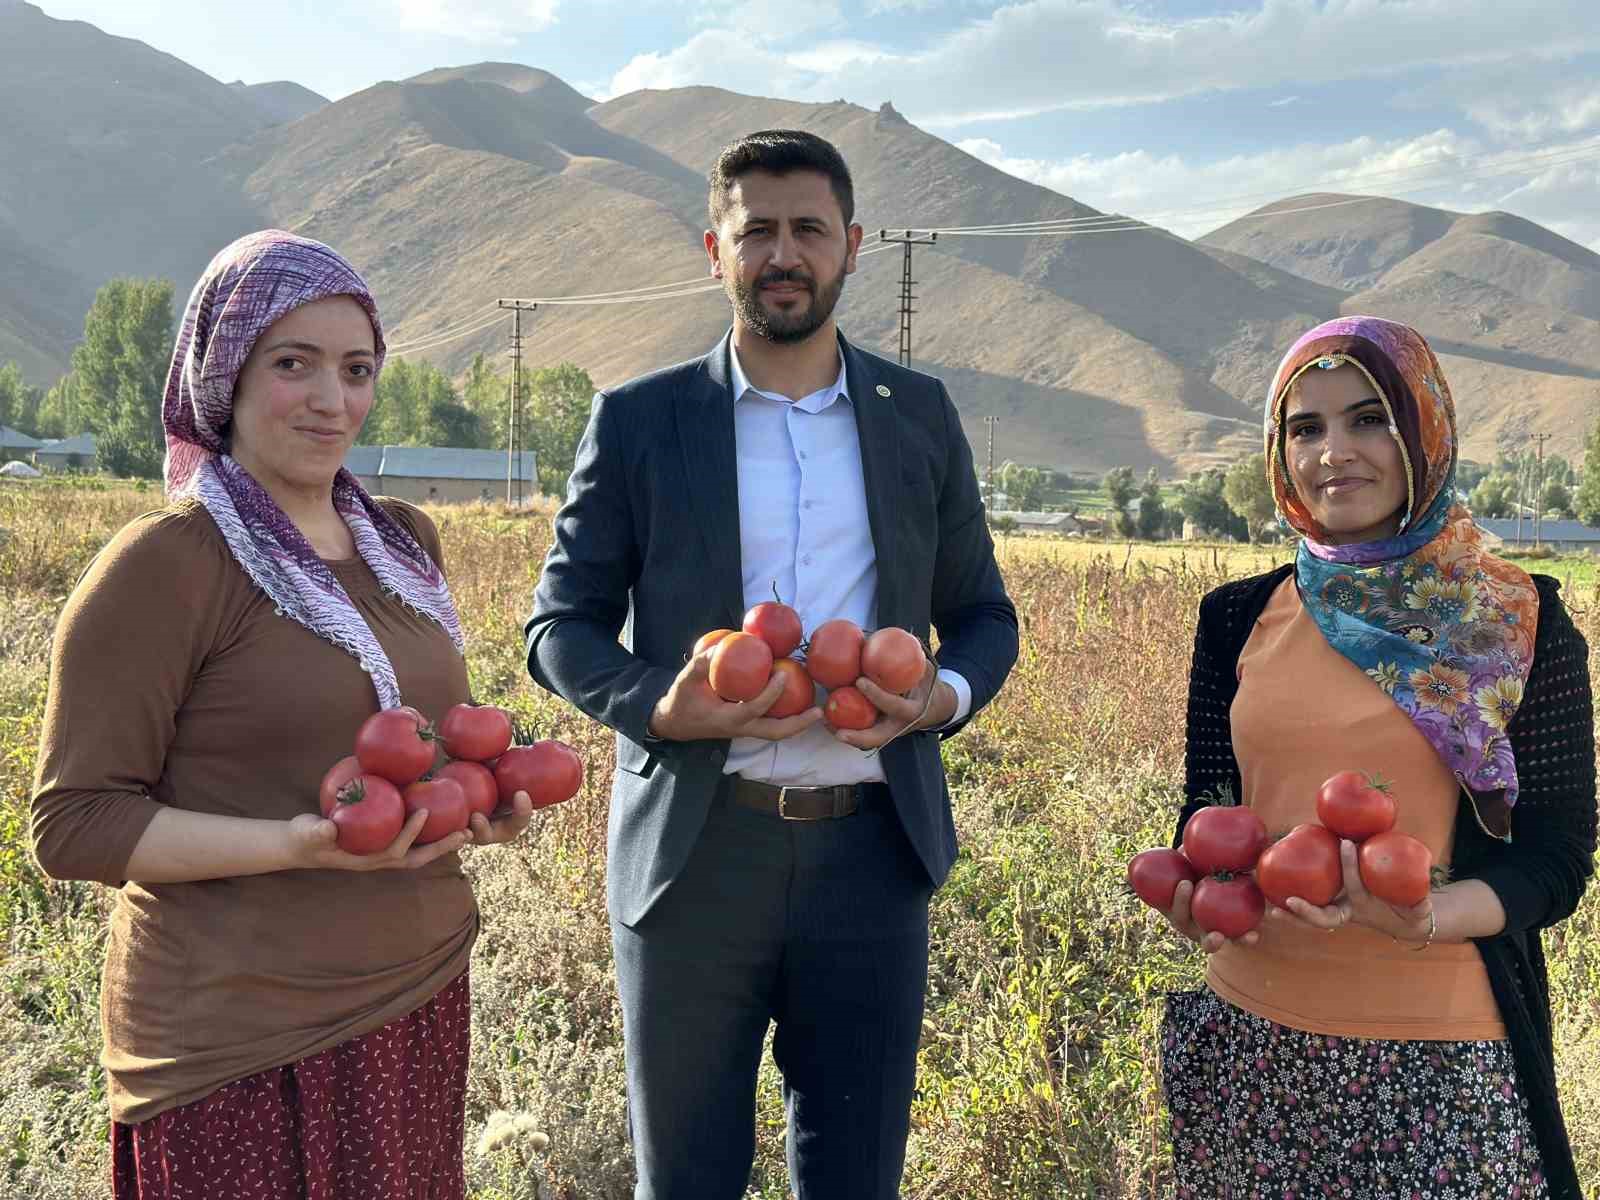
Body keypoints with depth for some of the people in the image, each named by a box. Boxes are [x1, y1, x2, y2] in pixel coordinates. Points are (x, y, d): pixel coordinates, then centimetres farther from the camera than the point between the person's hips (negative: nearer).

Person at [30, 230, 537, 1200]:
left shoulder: (405, 542, 7)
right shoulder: (162, 567, -12)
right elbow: (74, 824, -11)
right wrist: (297, 845, -23)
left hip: (424, 996, 6)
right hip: (244, 1044, -6)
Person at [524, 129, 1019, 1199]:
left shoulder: (920, 415, 7)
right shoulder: (638, 420, 1)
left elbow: (983, 615, 12)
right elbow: (560, 627, 3)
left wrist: (943, 697, -10)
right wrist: (659, 707, -17)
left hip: (872, 849, 2)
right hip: (694, 853, -1)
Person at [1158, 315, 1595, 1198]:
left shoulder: (1520, 622, -3)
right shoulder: (1238, 618, 3)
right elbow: (1206, 807, 8)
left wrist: (1431, 917, -22)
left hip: (1440, 1047, -2)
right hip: (1250, 1035, 3)